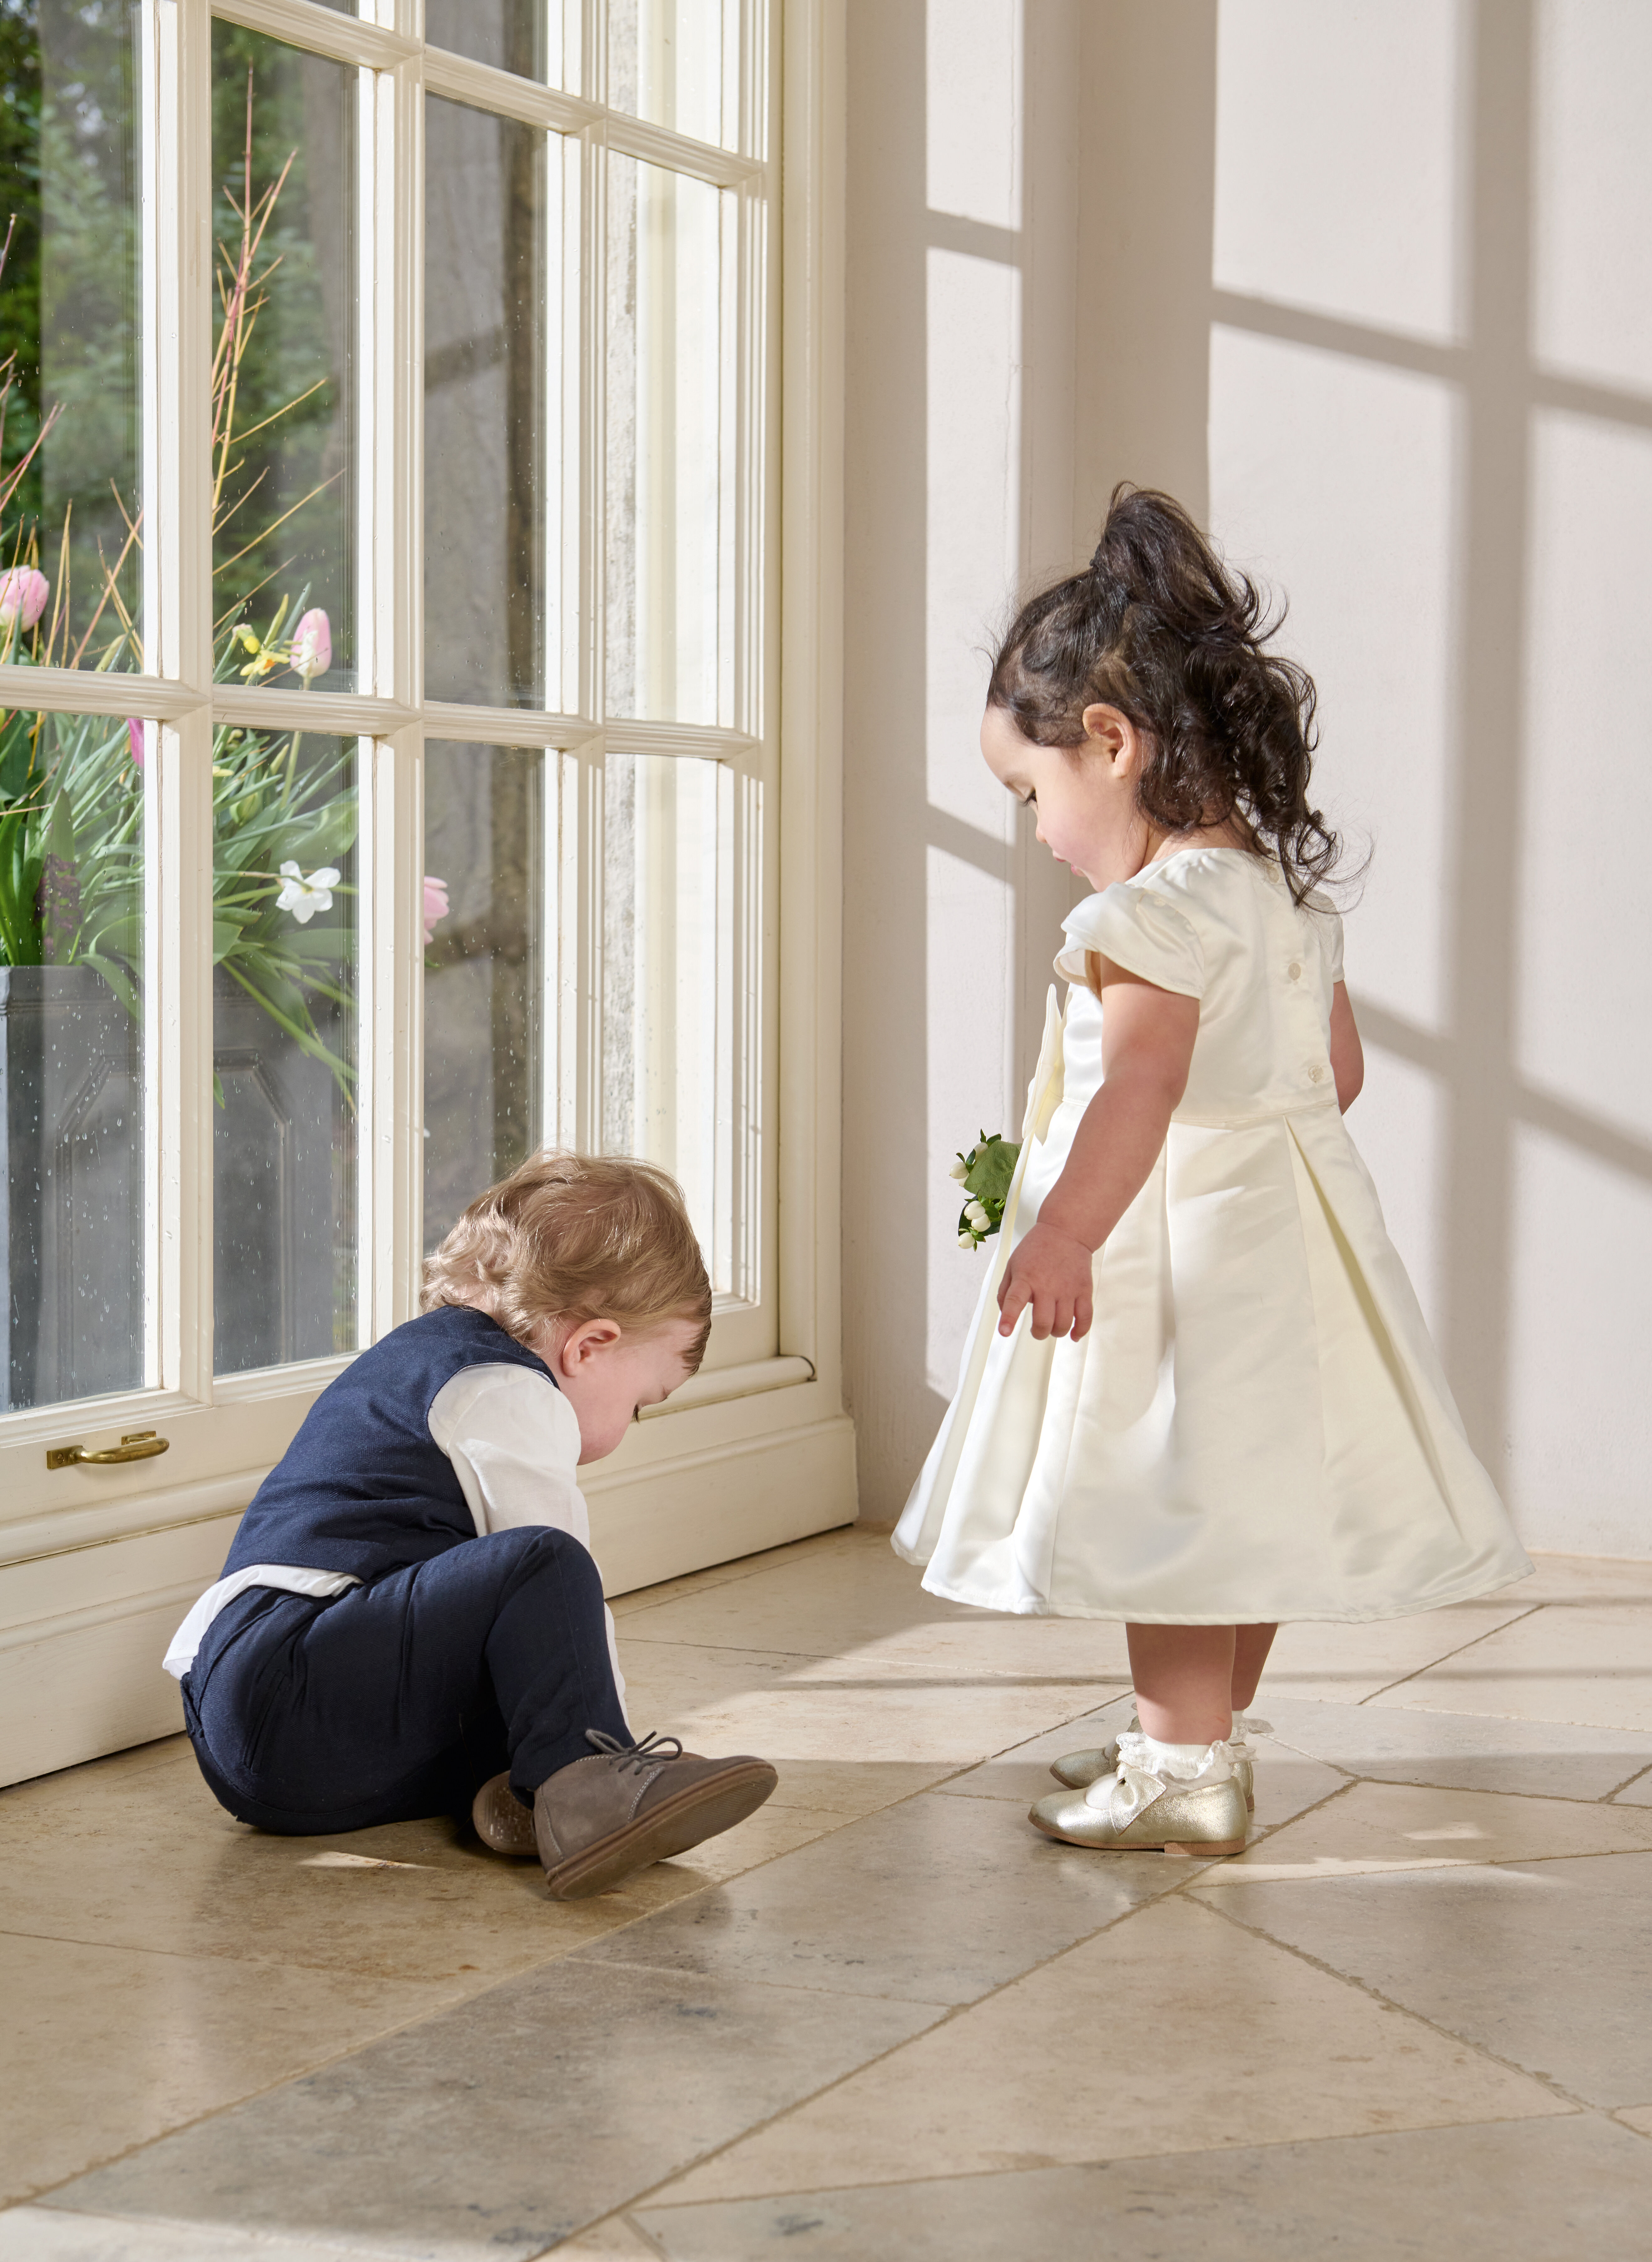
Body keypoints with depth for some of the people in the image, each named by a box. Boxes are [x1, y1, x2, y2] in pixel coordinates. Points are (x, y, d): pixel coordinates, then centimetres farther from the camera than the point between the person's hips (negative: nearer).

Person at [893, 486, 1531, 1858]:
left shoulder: (1159, 908, -18)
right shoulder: (1289, 891, 11)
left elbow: (1144, 1080, -31)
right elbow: (1337, 1069, 19)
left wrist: (1066, 1232, -38)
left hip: (1180, 1235, -10)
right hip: (1282, 1214, 10)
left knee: (1170, 1493, -5)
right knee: (1240, 1489, 18)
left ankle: (1186, 1769, -2)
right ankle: (1207, 1736, 30)